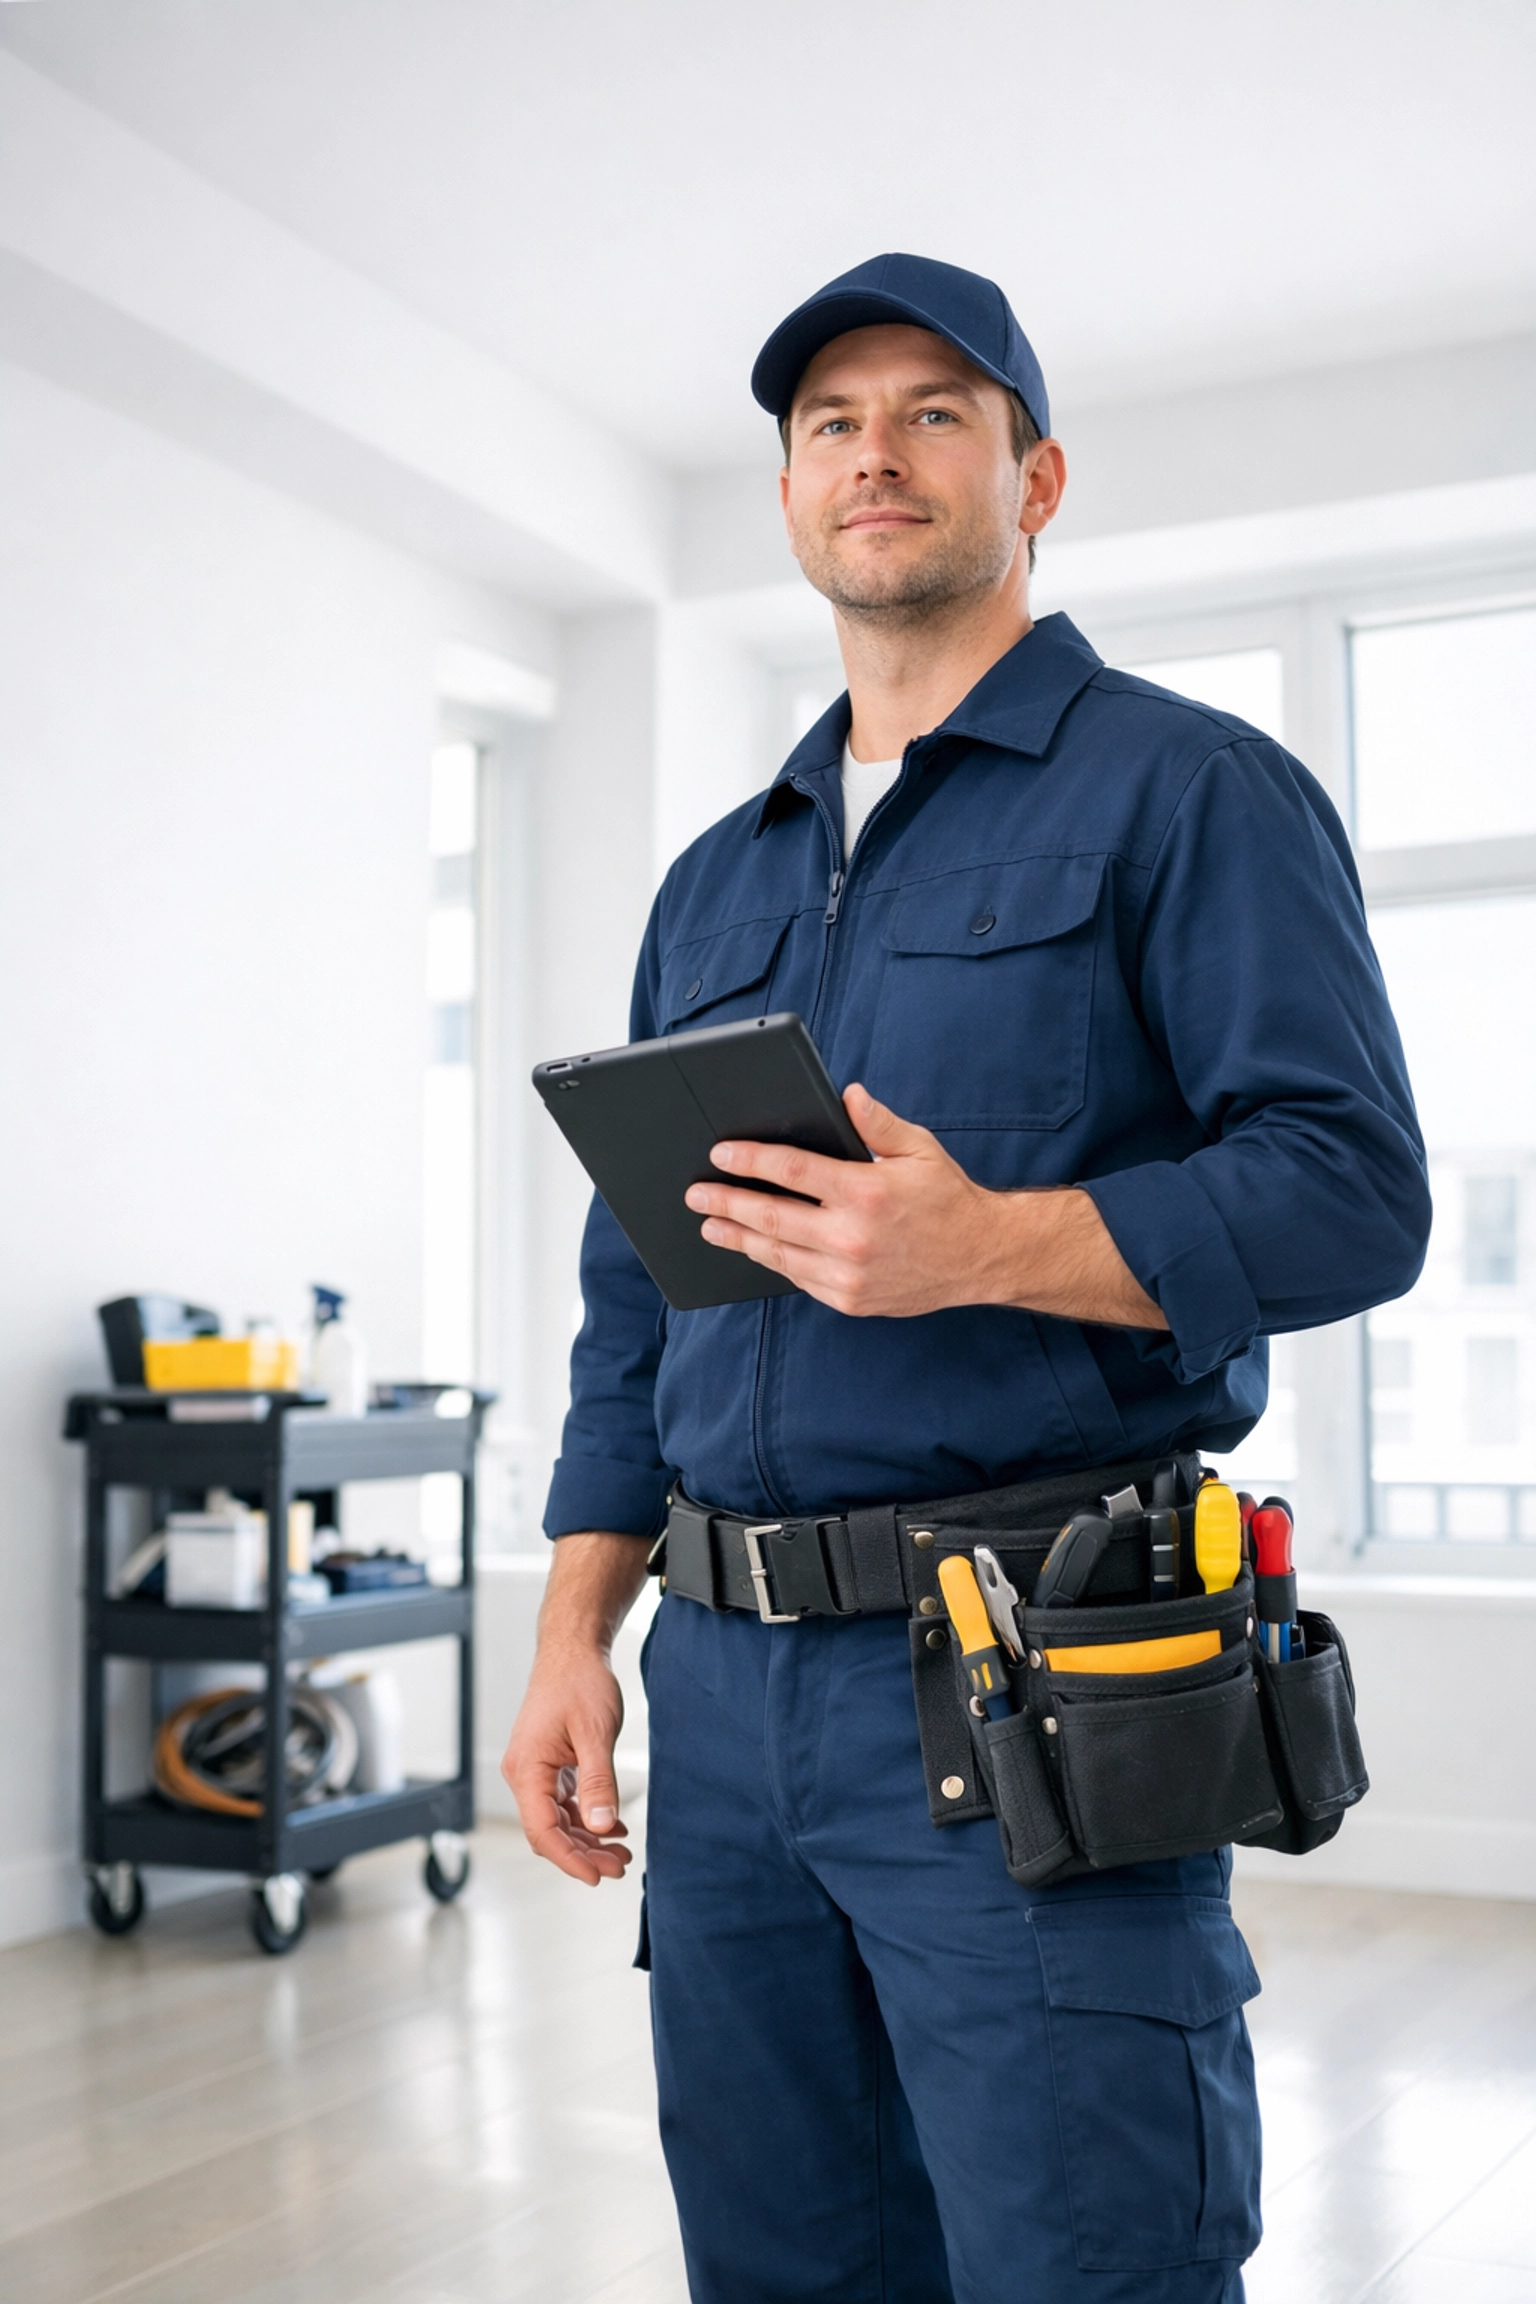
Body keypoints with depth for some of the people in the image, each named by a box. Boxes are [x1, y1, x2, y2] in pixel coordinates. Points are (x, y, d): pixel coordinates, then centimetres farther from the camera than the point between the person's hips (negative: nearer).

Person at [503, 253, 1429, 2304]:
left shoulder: (1184, 791, -1)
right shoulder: (714, 883, 18)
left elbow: (1354, 1189, -11)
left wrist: (983, 1246, -24)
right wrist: (574, 1638, 10)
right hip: (725, 1691, 7)